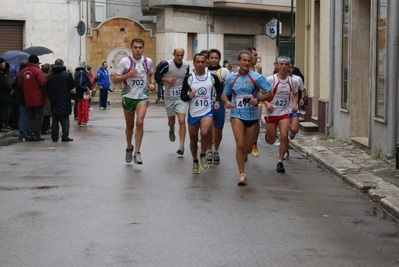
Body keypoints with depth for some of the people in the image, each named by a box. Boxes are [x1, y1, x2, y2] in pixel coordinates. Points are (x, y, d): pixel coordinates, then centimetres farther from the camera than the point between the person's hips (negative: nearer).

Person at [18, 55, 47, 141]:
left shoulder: (23, 71, 4)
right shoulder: (37, 70, -14)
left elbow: (20, 83, 6)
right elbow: (42, 82, -21)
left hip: (27, 98, 5)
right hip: (38, 98, -5)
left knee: (30, 116, 13)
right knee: (38, 117, 2)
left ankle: (29, 134, 10)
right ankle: (36, 135, 0)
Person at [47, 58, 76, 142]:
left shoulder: (50, 75, -1)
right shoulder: (67, 74, -9)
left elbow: (47, 87, 5)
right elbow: (72, 85, -3)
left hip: (54, 100, 3)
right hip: (65, 100, -3)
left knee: (55, 119, 10)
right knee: (65, 119, 1)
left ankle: (54, 136, 11)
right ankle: (65, 136, -4)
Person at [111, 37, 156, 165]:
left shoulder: (148, 61, 1)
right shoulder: (125, 61, -7)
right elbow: (114, 79, -6)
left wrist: (152, 83, 3)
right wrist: (127, 75, -21)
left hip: (142, 96, 1)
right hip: (128, 96, 0)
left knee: (140, 122, -19)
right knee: (129, 125, 12)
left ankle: (137, 152, -14)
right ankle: (129, 148, 38)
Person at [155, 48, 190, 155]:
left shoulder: (186, 66, 0)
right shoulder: (167, 65, -14)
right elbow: (157, 76, -7)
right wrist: (166, 79, -22)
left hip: (181, 98, 1)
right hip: (169, 97, -1)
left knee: (182, 121, -12)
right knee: (171, 121, 15)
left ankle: (181, 146, -11)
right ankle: (171, 130, 53)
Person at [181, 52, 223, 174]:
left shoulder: (212, 77, -2)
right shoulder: (188, 78, -3)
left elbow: (219, 90, 15)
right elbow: (182, 96, 0)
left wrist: (217, 101, -1)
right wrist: (189, 96, -21)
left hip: (207, 111, -2)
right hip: (193, 113, 2)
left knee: (204, 133, -28)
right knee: (193, 139, 11)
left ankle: (203, 156, -3)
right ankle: (195, 161, 34)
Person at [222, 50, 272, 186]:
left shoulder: (257, 77, -5)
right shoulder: (231, 78, 4)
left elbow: (269, 93, -4)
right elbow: (224, 94, 16)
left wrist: (258, 99, -21)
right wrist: (227, 102, -6)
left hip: (252, 115, 0)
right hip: (237, 114, 0)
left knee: (248, 148, 9)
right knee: (240, 144, -16)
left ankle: (244, 154, 48)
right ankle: (242, 174, -7)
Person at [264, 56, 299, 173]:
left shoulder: (293, 81, 0)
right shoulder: (271, 80, -11)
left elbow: (295, 94, 18)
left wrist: (294, 105, -1)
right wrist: (267, 104, -24)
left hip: (285, 112, 2)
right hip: (271, 112, -2)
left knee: (284, 136, -17)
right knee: (271, 141, 7)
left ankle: (280, 162, -4)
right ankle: (267, 135, 47)